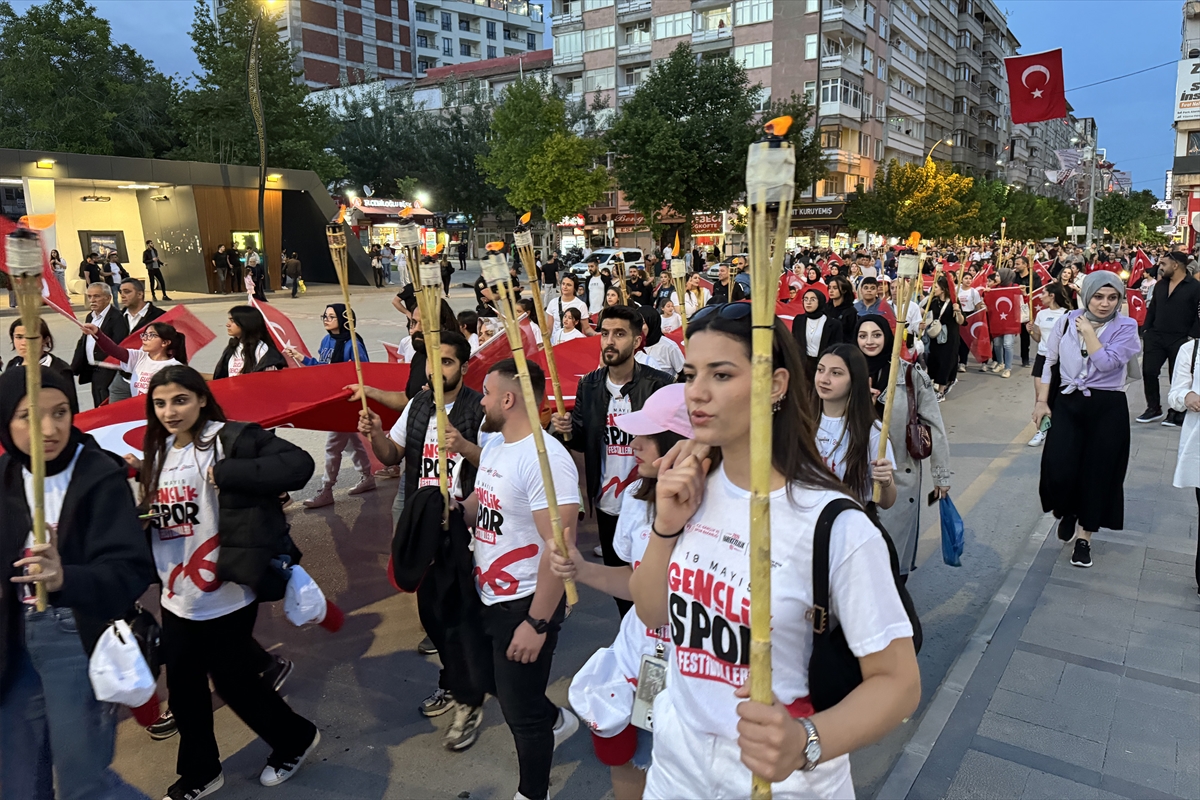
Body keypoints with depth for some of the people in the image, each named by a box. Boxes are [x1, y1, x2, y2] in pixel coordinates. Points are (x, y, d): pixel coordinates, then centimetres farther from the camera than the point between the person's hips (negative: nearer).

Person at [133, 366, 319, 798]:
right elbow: (156, 519, 17)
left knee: (234, 680, 8)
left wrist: (226, 473, -30)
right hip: (177, 600, 7)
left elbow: (299, 464, -29)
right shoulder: (159, 452, 9)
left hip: (227, 598, -7)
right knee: (183, 688, 16)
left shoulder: (232, 439, -15)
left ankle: (296, 739, 33)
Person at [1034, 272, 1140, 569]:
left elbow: (1106, 362, -20)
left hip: (1107, 408, -1)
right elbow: (1049, 361, 6)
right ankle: (1066, 511, 26)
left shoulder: (1126, 327, -5)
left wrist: (1088, 331, -11)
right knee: (1058, 469, -8)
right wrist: (1041, 401, 3)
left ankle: (1085, 537, 23)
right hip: (1068, 403, 1)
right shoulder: (1067, 321, 2)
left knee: (1097, 473, 6)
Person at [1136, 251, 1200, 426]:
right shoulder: (1160, 285, 10)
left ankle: (1176, 412, 16)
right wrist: (1146, 330, 8)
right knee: (1149, 372, 1)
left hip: (1180, 340, -5)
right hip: (1156, 336, 5)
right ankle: (1153, 408, 13)